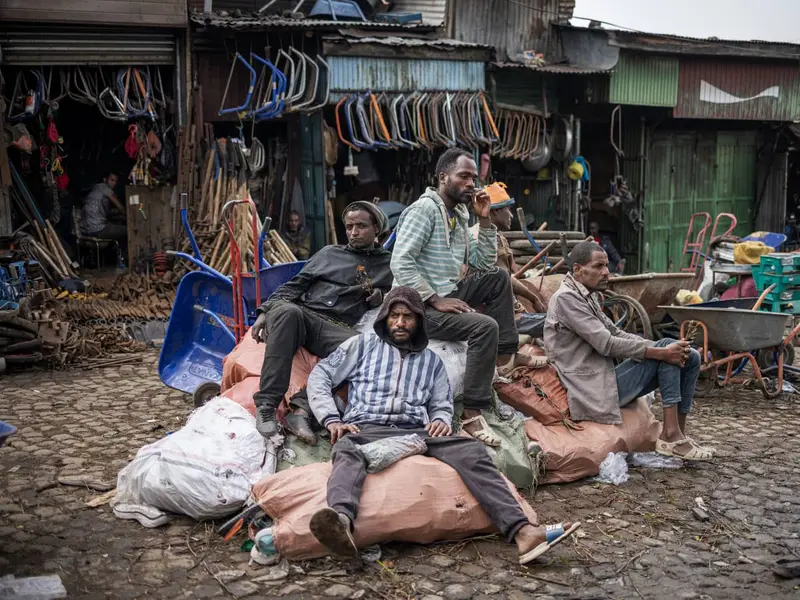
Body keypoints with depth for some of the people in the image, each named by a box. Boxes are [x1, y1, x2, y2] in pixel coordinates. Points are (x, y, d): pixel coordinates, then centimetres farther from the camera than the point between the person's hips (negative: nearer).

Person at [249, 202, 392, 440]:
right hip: (303, 314, 1)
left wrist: (381, 298, 2)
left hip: (338, 329, -1)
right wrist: (265, 311, 4)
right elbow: (294, 286, 19)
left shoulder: (389, 264, 24)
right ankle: (266, 405, -39)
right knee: (286, 310, -37)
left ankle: (303, 409, -42)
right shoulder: (329, 253, 25)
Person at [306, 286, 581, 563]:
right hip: (367, 429, -2)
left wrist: (440, 420, -2)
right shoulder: (364, 344, 22)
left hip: (417, 432, 2)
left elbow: (442, 405, 24)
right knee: (347, 451, -39)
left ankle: (521, 531, -45)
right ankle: (341, 521, -71)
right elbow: (319, 377, 16)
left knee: (471, 449, -27)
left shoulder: (432, 360, 29)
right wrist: (332, 419, -2)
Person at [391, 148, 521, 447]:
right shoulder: (424, 209, -12)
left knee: (499, 277, 2)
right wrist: (435, 299, -23)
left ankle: (506, 354, 3)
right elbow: (400, 263, -22)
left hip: (448, 293, 9)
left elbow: (484, 263, 16)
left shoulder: (460, 214, 14)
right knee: (486, 327, -25)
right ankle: (472, 414, -23)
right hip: (421, 306, -9)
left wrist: (484, 220, 5)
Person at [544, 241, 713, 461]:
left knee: (691, 357, 4)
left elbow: (617, 334, 14)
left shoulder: (587, 297, 18)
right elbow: (607, 344, -20)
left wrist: (662, 348, -2)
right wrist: (661, 352, -19)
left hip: (603, 381, 10)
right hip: (595, 393, -10)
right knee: (667, 347, -16)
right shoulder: (566, 298, -14)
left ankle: (678, 433, 6)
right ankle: (670, 435, -14)